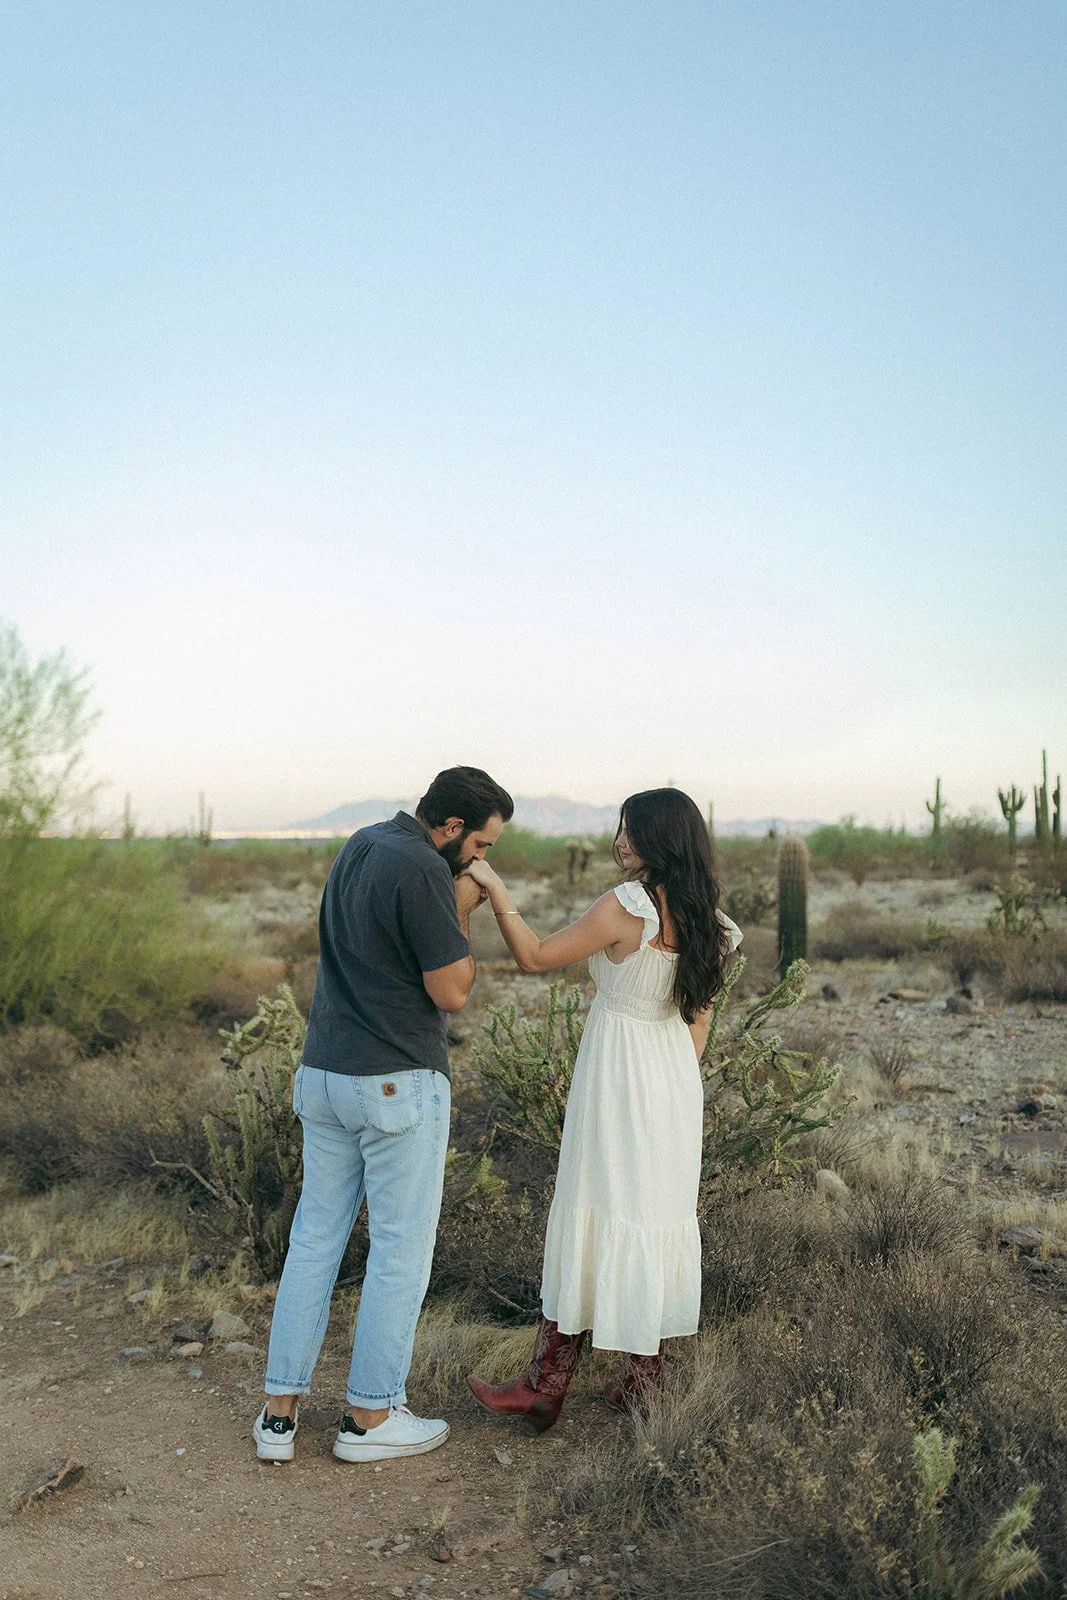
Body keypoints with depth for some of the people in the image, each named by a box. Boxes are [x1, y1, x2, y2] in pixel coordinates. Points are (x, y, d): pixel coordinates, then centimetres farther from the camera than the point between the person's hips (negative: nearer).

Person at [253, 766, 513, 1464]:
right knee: (403, 1247, 7)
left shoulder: (361, 846, 10)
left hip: (323, 1074, 8)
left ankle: (280, 1413, 21)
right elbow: (452, 993, -16)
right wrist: (462, 911, -5)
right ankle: (370, 1417, 18)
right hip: (398, 1086, -8)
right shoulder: (424, 871, -18)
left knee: (316, 1237, 15)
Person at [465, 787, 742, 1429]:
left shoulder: (627, 907, -18)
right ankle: (644, 1369, 23)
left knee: (590, 1221, 0)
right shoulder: (708, 922, 4)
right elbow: (700, 1018, 11)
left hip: (618, 1081, -7)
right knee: (661, 1216, 14)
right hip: (677, 1082, 7)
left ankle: (547, 1386, 8)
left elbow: (536, 957, -12)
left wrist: (496, 888, -6)